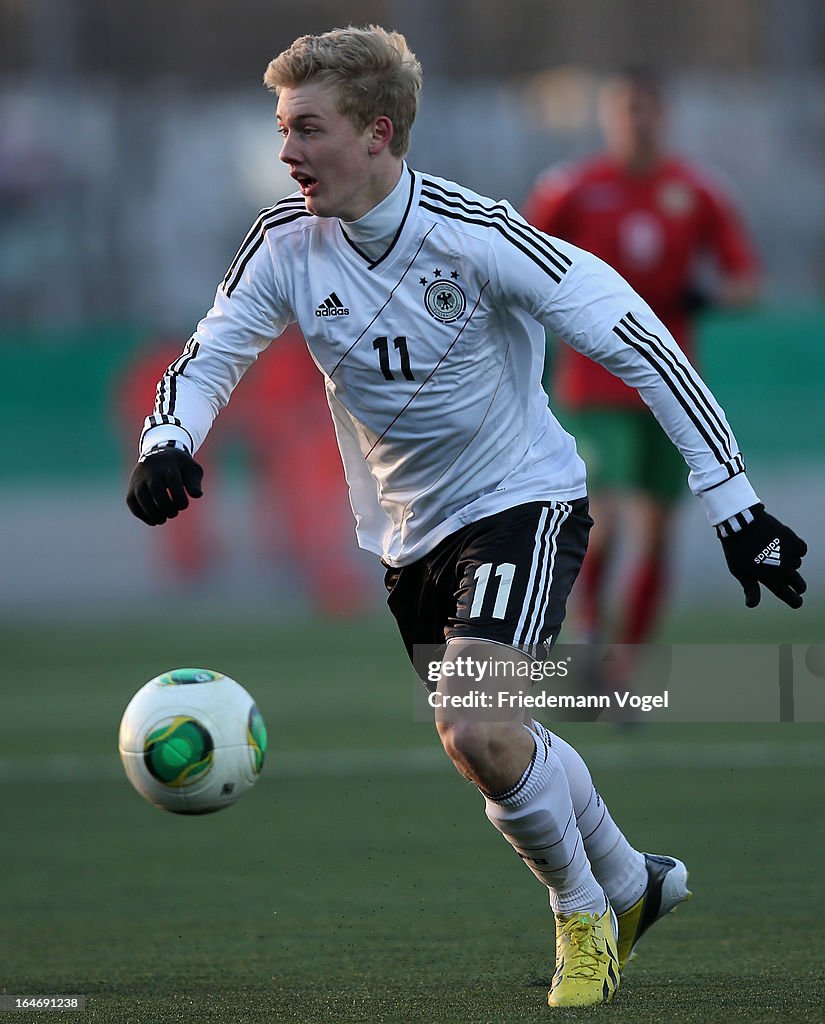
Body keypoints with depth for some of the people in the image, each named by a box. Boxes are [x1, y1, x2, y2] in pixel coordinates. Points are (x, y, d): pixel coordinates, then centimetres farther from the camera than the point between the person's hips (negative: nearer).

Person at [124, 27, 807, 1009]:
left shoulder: (477, 237, -24)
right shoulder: (287, 242, -10)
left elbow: (636, 342, -20)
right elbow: (209, 355, -2)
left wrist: (733, 503, -20)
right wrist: (166, 444, -26)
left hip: (522, 498, -6)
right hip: (410, 531, 6)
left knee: (474, 729, -24)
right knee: (499, 745, 13)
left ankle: (582, 912, 2)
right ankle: (632, 883, 41)